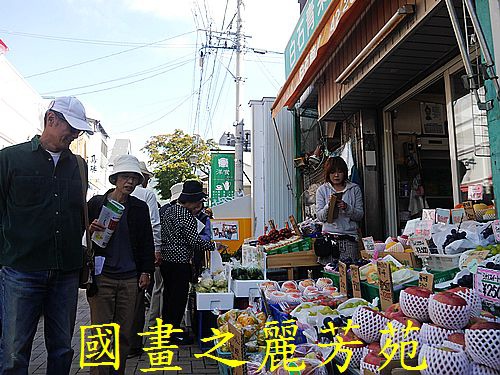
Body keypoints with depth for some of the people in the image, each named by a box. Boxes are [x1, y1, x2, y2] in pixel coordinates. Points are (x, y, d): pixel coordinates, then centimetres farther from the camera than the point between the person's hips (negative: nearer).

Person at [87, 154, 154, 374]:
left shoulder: (140, 208, 10)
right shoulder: (96, 203, 5)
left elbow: (147, 242, 12)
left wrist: (146, 271, 6)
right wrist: (90, 230, -12)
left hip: (130, 279, 2)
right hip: (101, 276, -2)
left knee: (125, 333, 7)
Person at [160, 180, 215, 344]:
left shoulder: (168, 210, 12)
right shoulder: (186, 216, -17)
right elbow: (195, 241, -20)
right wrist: (214, 245, -10)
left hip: (165, 259, 9)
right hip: (180, 262, -9)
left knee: (168, 294, 18)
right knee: (179, 297, 2)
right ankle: (174, 333, 11)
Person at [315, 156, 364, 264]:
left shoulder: (354, 189, 9)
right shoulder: (322, 190, 8)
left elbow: (360, 215, 5)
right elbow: (319, 216, 3)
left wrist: (347, 208, -12)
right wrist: (328, 206, -15)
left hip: (349, 237, 0)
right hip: (329, 237, 0)